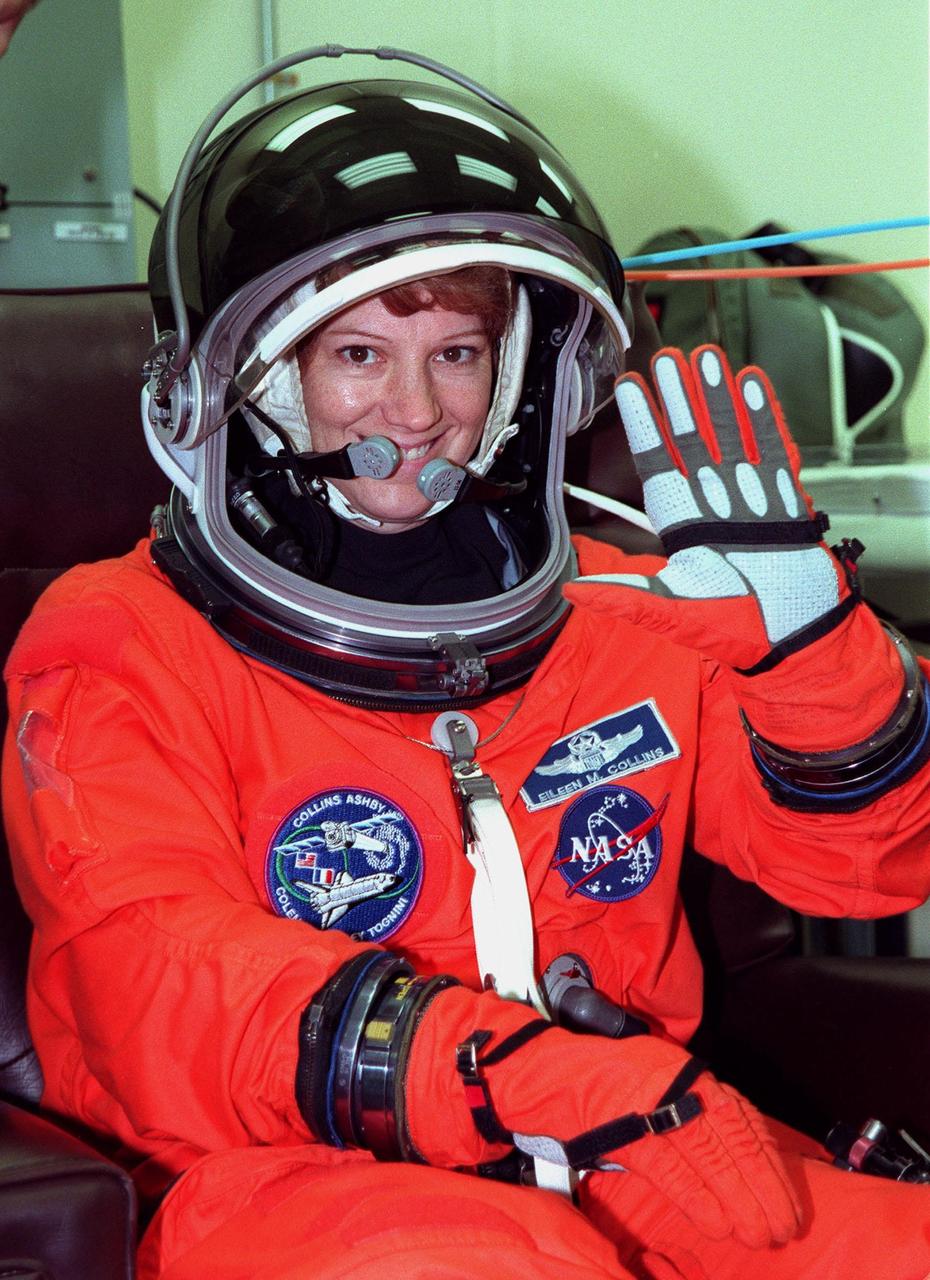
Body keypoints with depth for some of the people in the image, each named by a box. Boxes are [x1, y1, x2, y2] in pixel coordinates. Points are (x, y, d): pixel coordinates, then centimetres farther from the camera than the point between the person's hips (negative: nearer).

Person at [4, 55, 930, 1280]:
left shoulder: (612, 616, 13)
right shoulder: (126, 649, 0)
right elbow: (162, 999, -14)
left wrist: (792, 612, -5)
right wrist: (548, 1085, -27)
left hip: (641, 1173, 4)